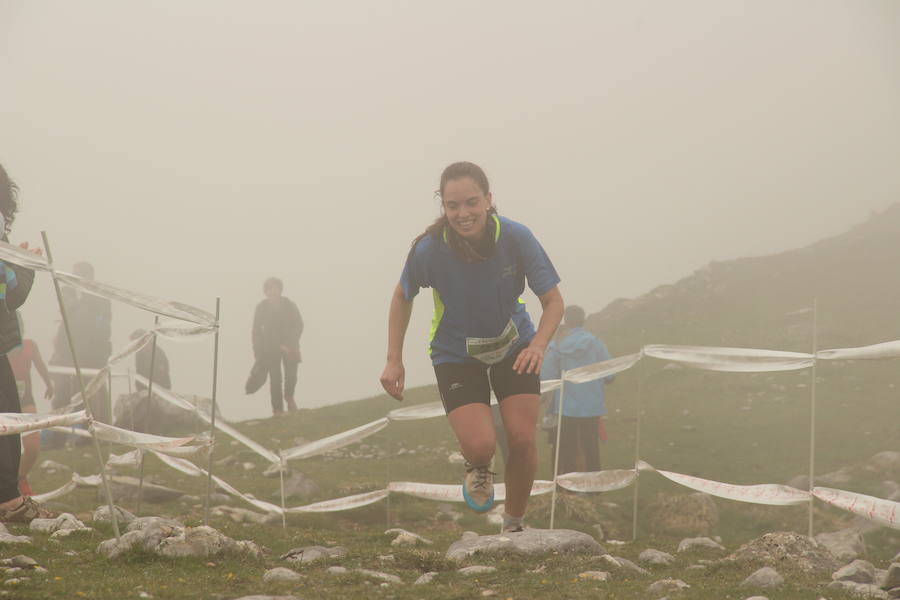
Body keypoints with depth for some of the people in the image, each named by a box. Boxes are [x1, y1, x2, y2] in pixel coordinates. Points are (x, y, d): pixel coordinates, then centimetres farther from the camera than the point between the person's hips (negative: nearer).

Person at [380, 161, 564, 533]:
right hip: (456, 354, -1)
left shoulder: (516, 238, -24)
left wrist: (538, 345, -33)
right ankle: (478, 470, 21)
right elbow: (402, 297, -3)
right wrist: (394, 360, -6)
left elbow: (553, 301, -14)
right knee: (480, 446, -19)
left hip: (513, 346, 1)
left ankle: (514, 524, 17)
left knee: (522, 439, -9)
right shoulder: (429, 249, -25)